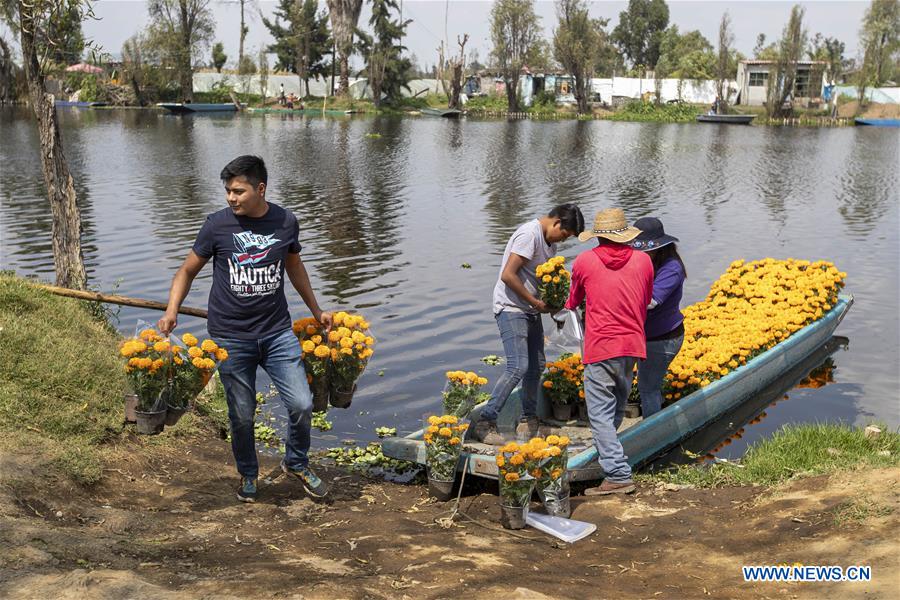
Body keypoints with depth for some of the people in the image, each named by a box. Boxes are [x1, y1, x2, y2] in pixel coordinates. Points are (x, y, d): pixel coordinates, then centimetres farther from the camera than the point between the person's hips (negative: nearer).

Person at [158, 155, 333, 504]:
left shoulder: (285, 222, 0)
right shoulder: (218, 224, -7)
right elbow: (188, 270, 4)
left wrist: (316, 310, 24)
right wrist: (171, 311, -11)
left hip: (277, 332, 2)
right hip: (231, 337, -1)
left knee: (302, 405, -3)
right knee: (242, 415, 7)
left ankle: (296, 463, 25)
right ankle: (247, 475, 33)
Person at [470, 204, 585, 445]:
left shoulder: (549, 239, 13)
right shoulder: (529, 234, -18)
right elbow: (508, 275, -24)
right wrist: (536, 302, -16)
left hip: (531, 311, 10)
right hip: (511, 309, -10)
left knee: (536, 366, 11)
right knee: (518, 366, -18)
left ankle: (529, 419, 26)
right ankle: (485, 423, -13)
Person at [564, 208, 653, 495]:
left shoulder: (584, 262, -3)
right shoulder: (643, 260, 4)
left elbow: (573, 301, 15)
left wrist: (566, 307, 39)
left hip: (601, 347, -4)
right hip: (633, 344, 5)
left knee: (601, 411, -3)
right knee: (618, 404, 22)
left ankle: (618, 475, -10)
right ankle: (608, 451, 41)